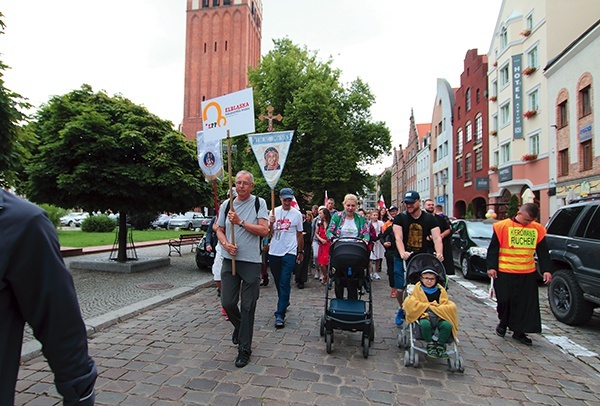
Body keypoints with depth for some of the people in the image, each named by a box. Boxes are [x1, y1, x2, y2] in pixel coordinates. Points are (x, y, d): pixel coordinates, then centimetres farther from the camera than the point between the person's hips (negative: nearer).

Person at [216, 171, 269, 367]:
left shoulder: (259, 203, -1)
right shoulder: (226, 204, 9)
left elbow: (264, 230, -11)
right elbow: (220, 230, 13)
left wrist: (240, 222, -16)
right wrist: (225, 244, -7)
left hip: (251, 262, -3)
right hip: (230, 260, 4)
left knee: (248, 306, 2)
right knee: (227, 302, 6)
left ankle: (245, 349, 16)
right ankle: (240, 326, 39)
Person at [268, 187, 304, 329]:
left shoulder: (297, 214, 0)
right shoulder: (275, 211, 5)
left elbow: (299, 234, 8)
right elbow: (269, 233, 5)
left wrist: (301, 251, 11)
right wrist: (271, 223, -15)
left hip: (289, 252, -3)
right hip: (274, 252, 4)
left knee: (284, 284, -9)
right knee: (278, 282, 16)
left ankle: (280, 314, -6)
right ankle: (285, 303, 38)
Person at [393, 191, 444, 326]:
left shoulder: (429, 219, 0)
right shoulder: (400, 218, -5)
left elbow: (437, 237, -12)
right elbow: (398, 237, -18)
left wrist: (439, 253, -31)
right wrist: (402, 253, -36)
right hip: (403, 258, -1)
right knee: (400, 289, -2)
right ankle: (402, 309, 27)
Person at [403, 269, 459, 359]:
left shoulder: (440, 290, 11)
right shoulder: (418, 289, 6)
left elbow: (447, 306, 3)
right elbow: (410, 303, -5)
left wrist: (434, 308, -12)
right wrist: (427, 306, -11)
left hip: (439, 316, 2)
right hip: (423, 316, -2)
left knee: (447, 325, -28)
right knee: (425, 324, -36)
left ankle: (440, 346, -10)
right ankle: (430, 344, -13)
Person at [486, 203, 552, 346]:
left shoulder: (538, 229, 4)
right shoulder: (503, 226, -7)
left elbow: (543, 252, 9)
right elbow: (493, 248, -5)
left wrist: (546, 270, 2)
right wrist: (491, 267, -9)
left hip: (527, 273, 3)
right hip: (505, 272, -3)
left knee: (526, 304, 4)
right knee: (504, 300, 3)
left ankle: (519, 331, 17)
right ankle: (503, 322, 30)